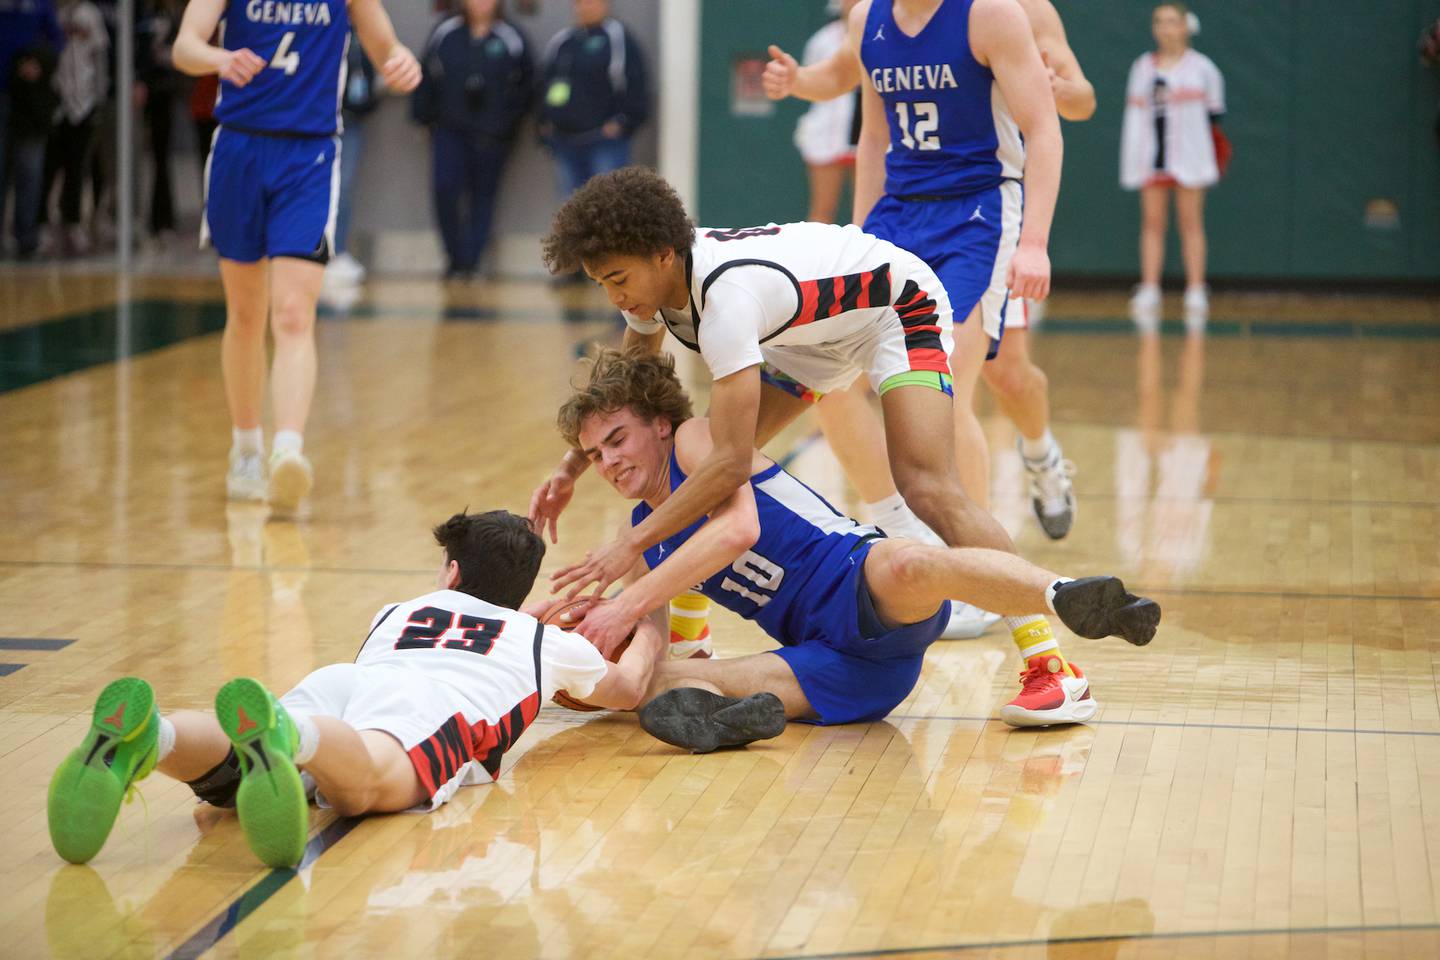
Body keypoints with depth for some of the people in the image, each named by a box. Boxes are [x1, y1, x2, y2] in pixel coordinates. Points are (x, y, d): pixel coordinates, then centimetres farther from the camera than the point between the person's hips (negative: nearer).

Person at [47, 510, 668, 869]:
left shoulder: (396, 613, 48)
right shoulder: (544, 639, 40)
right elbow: (625, 689, 57)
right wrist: (650, 631, 80)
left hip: (341, 679, 3)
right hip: (432, 703, -3)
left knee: (224, 772, -25)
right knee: (365, 783, -38)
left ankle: (144, 736, -58)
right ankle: (284, 737, -72)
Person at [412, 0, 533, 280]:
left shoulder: (512, 39, 1)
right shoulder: (445, 34, 4)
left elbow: (526, 85, 7)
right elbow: (427, 77, 10)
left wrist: (510, 120, 1)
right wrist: (425, 115, 6)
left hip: (492, 133, 0)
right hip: (450, 128, 0)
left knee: (483, 195, 3)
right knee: (445, 188, -12)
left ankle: (469, 260, 12)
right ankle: (455, 256, 2)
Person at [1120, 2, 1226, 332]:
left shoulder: (1202, 68, 3)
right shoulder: (1142, 67, 10)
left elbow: (1214, 112, 4)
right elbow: (1134, 115, 9)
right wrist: (1130, 161, 3)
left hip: (1188, 155, -2)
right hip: (1152, 156, 2)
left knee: (1191, 223, 1)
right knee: (1152, 223, 1)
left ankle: (1196, 293, 3)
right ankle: (1149, 291, 2)